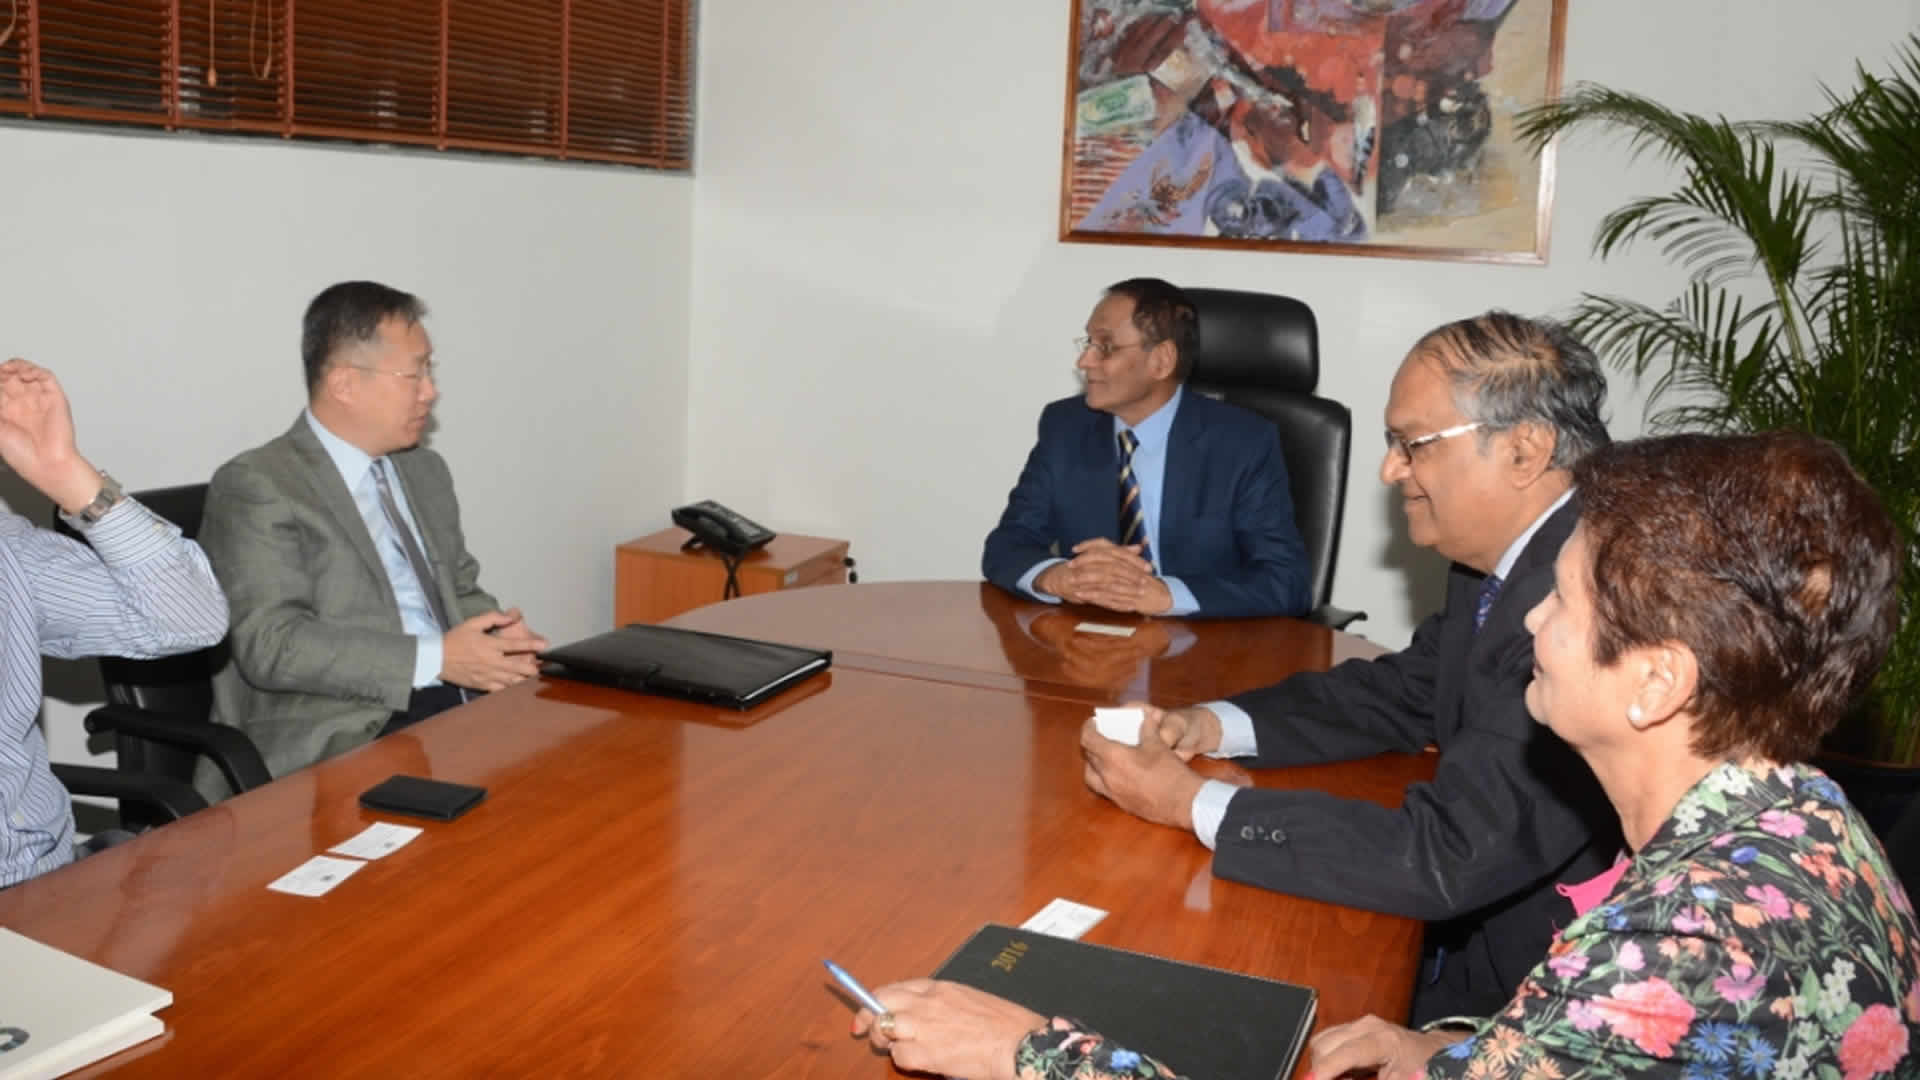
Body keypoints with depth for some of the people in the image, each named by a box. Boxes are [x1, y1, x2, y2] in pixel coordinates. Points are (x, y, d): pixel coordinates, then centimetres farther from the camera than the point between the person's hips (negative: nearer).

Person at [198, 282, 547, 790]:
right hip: (342, 739, -7)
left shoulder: (426, 472, 19)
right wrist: (434, 659, -18)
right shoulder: (255, 487, -5)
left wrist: (498, 641, 0)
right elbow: (273, 644, -14)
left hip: (458, 708, 8)